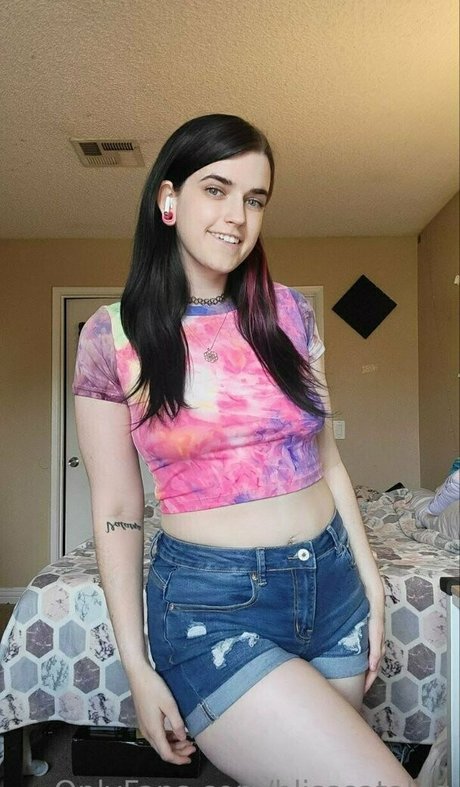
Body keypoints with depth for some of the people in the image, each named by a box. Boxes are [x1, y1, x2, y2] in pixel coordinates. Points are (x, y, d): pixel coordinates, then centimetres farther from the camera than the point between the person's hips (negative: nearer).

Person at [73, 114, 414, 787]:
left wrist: (370, 581, 6)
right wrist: (138, 668, -4)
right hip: (213, 606, -4)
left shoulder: (289, 312, 2)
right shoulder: (113, 335, -6)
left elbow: (326, 460, 8)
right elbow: (116, 509, -4)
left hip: (333, 585, 4)